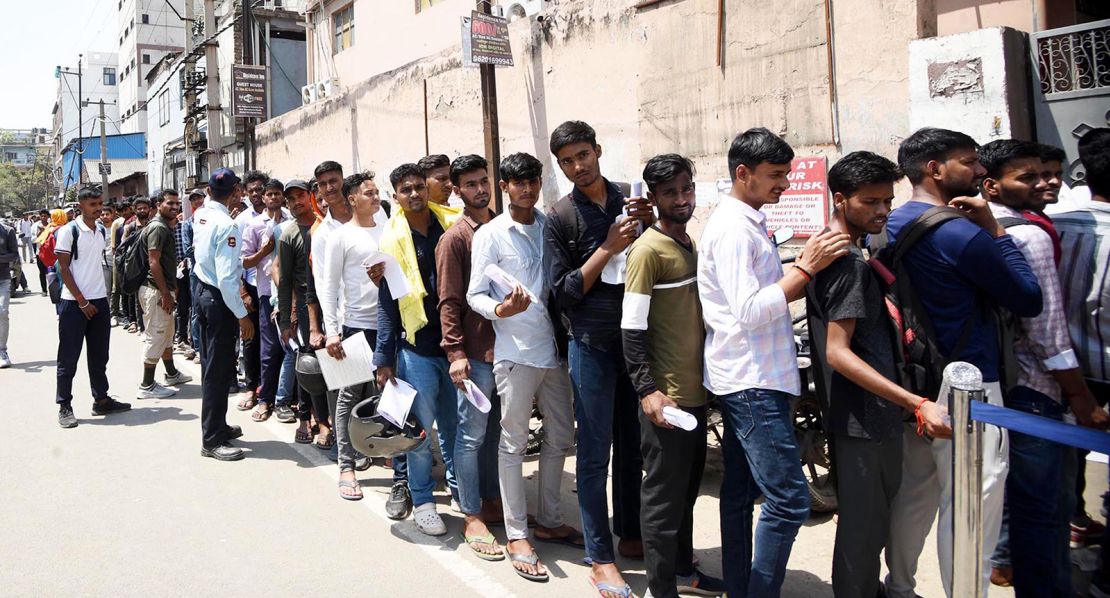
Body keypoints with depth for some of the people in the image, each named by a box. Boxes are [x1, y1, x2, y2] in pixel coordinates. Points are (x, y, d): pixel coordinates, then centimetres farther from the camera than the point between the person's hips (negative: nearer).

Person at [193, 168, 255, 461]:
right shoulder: (226, 225, -22)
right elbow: (226, 277, -25)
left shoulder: (200, 215, 2)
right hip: (219, 299, -9)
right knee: (220, 370, -1)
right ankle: (212, 440, 6)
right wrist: (242, 315, -20)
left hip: (202, 292, 9)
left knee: (210, 365, 18)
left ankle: (217, 426, 31)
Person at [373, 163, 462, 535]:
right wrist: (384, 358, 0)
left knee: (456, 423, 12)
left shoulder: (453, 224, 4)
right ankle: (422, 500, 19)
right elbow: (386, 302, 2)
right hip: (417, 347, -2)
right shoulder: (392, 239, 0)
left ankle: (461, 489, 29)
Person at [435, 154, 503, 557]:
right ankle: (472, 517, 11)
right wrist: (455, 352, -14)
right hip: (475, 351, -6)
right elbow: (449, 301, -9)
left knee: (496, 430, 15)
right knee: (472, 434, 2)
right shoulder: (455, 238, -6)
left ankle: (492, 500, 29)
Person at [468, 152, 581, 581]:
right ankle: (517, 535, 13)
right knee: (514, 443, 2)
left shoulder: (552, 226, 8)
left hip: (554, 348, 5)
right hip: (515, 352, -5)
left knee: (561, 437, 13)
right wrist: (502, 309, -25)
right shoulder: (490, 234, -4)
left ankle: (549, 521, 29)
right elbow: (475, 295, -6)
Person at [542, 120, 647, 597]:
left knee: (632, 445, 14)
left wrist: (650, 225, -8)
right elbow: (564, 290, -7)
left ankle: (630, 534, 31)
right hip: (593, 344, -4)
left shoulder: (630, 200, 7)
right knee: (595, 452, 2)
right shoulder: (560, 218, -3)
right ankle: (601, 558, 13)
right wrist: (609, 247, -15)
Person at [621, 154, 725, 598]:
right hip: (666, 396, -9)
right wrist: (647, 390, -22)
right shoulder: (648, 249, -13)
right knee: (664, 496, 1)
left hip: (695, 391, 9)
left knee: (687, 490, 19)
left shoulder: (690, 245, 13)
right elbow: (632, 328, -17)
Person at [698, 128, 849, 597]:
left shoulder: (745, 222, 15)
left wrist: (807, 271, 5)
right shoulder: (733, 228, -16)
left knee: (740, 491, 14)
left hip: (746, 379, 10)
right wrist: (806, 267, -19)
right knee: (788, 499, -9)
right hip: (753, 382, -10)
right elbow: (749, 310, -23)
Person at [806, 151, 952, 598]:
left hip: (861, 414, 11)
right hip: (865, 418, -10)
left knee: (868, 521, 22)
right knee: (866, 527, 1)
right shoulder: (850, 262, -20)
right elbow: (838, 353, -27)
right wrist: (917, 404, -31)